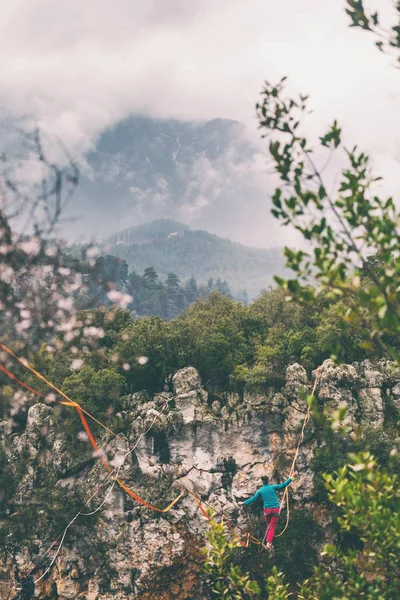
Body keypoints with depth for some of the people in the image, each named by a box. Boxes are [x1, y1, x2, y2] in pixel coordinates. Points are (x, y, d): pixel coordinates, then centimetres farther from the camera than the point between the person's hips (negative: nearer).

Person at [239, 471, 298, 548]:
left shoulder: (260, 491, 3)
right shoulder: (273, 487, -2)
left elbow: (253, 499, 7)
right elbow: (283, 485, -6)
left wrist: (243, 503, 18)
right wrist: (292, 477, -2)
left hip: (267, 510, 1)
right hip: (276, 509, -1)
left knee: (268, 525, 22)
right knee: (272, 526, 3)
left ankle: (267, 538, 23)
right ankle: (269, 542, -9)